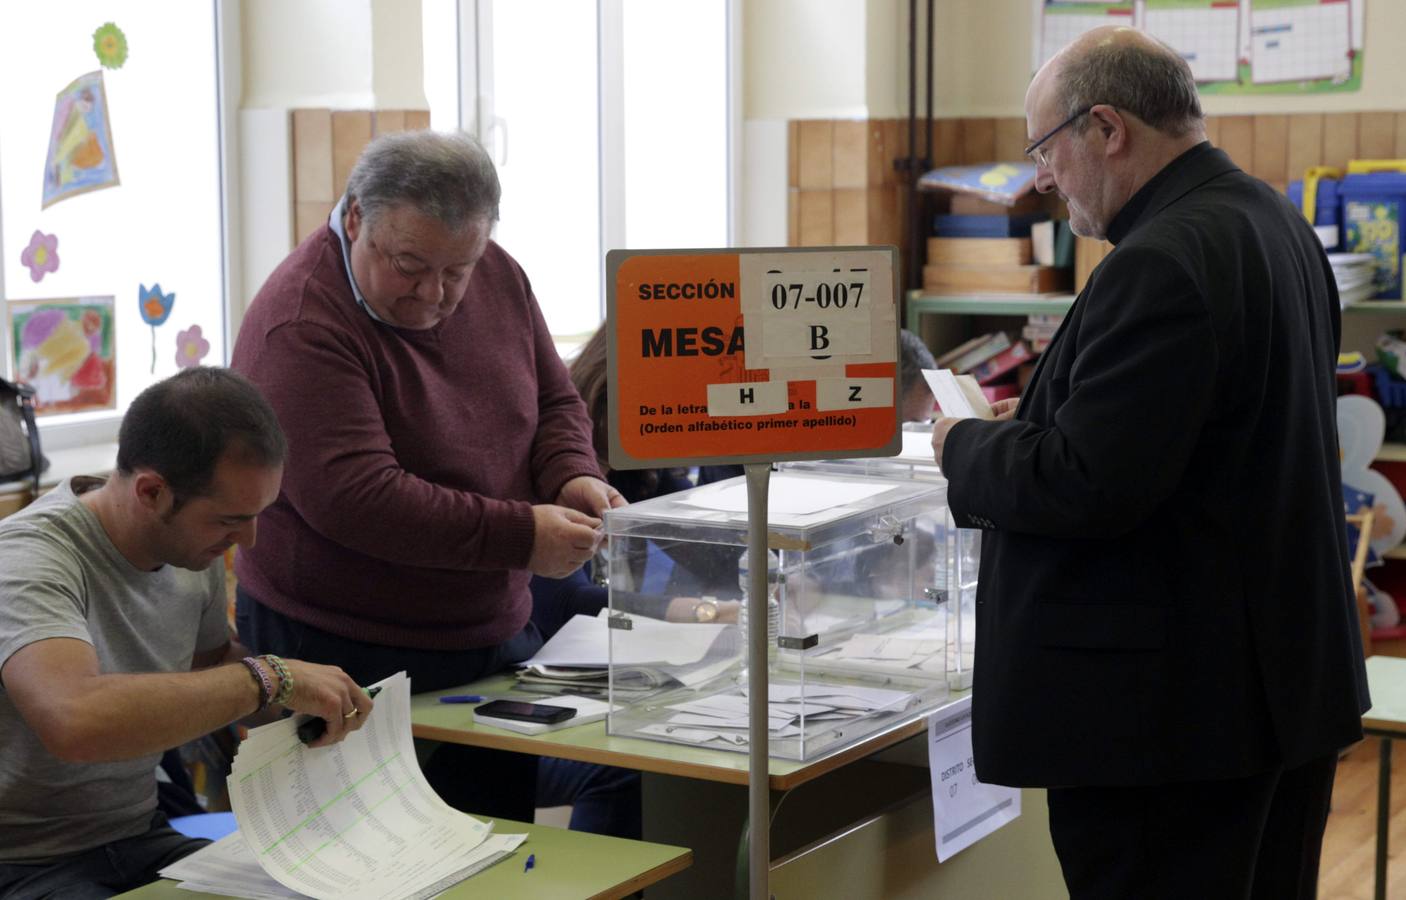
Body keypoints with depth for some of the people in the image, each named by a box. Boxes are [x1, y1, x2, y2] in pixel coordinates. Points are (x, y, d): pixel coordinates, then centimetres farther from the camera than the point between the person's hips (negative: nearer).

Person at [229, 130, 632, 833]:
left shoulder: (498, 279, 3)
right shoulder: (302, 327, -21)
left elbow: (554, 402, 14)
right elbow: (352, 498, -28)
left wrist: (574, 479, -9)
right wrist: (521, 535, -27)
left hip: (496, 632, 7)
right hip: (348, 659, -6)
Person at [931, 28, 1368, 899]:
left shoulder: (1162, 264, -22)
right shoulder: (1272, 222, 9)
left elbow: (1083, 491, -25)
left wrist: (966, 446, -7)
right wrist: (1039, 423, 14)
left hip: (1172, 708, -10)